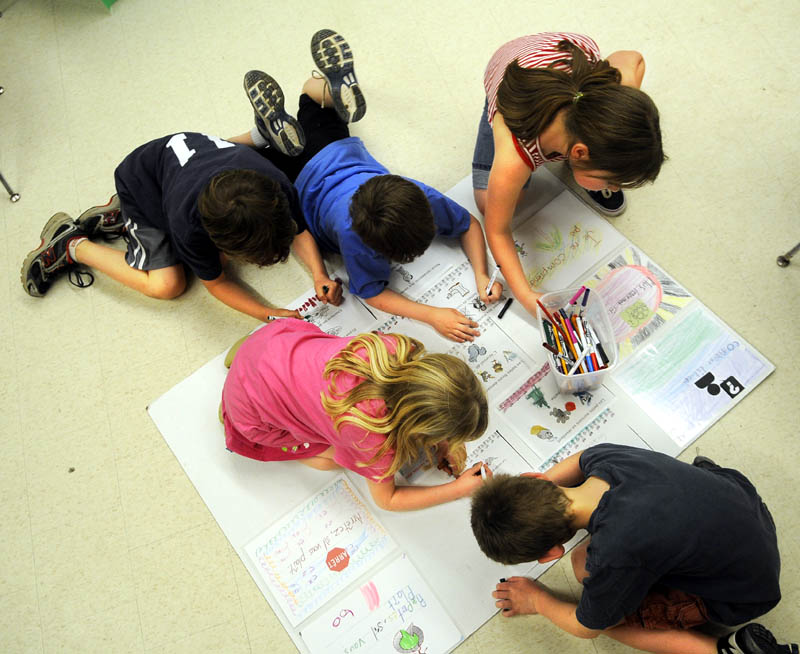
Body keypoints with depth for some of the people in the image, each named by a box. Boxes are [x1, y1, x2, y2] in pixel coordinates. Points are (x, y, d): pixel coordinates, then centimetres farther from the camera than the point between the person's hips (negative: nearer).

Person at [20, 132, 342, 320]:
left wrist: (319, 274, -30)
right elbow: (215, 282, -24)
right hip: (141, 179, -5)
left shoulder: (277, 187, -34)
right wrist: (270, 315, -33)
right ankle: (71, 245, 6)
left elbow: (299, 231, -13)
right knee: (166, 285, -14)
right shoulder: (188, 224, -41)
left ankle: (121, 216, 12)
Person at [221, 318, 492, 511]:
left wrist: (448, 443, -7)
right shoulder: (376, 439, -34)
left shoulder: (397, 347, -25)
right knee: (331, 458, 7)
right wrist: (459, 489, -10)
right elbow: (386, 500, -12)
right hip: (253, 410, -4)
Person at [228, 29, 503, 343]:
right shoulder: (353, 234, -52)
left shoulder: (420, 197, -43)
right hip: (302, 183, -3)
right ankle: (272, 131, 6)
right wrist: (431, 315, -48)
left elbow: (470, 225, -24)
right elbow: (371, 293, -36)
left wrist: (481, 275, -40)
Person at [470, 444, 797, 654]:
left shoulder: (613, 556, -40)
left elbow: (587, 627, -15)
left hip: (744, 591, -6)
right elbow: (581, 459, 6)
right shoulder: (605, 456, -25)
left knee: (606, 613, -2)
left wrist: (536, 601, 3)